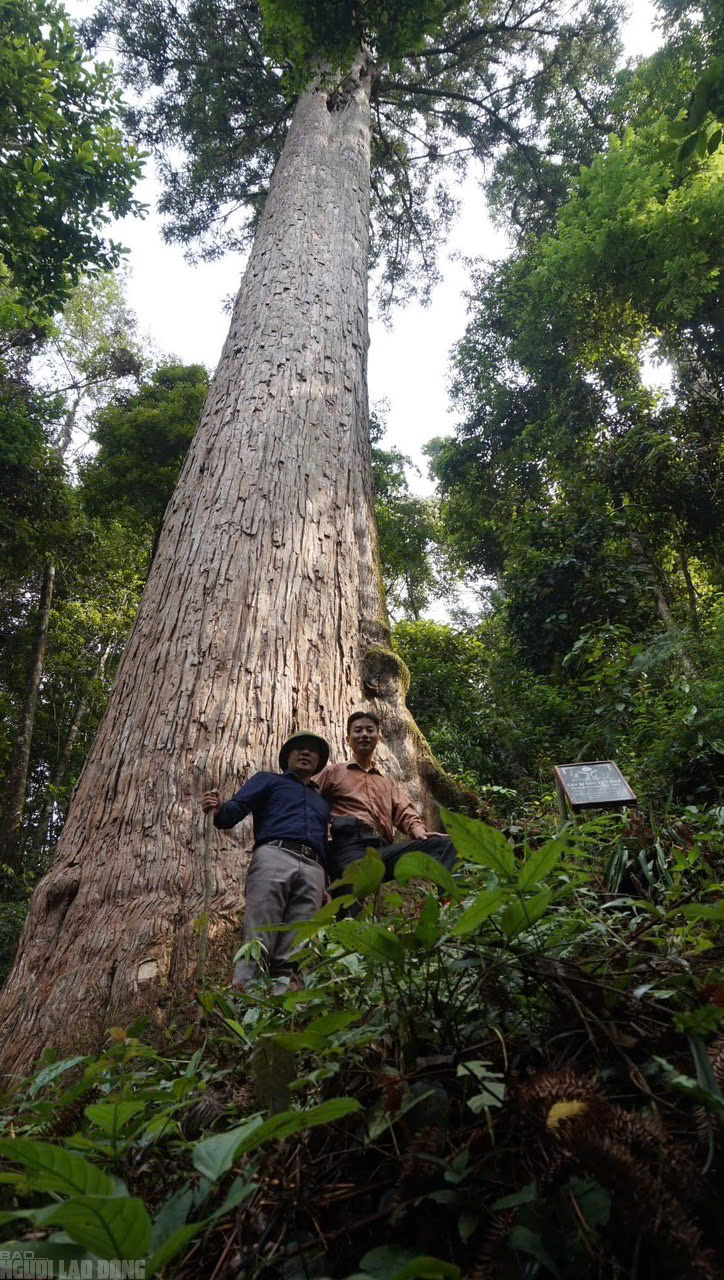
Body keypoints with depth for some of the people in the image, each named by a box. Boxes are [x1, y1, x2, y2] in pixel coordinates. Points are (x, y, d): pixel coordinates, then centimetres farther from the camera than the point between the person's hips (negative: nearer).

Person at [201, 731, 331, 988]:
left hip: (313, 870, 4)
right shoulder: (268, 780, 23)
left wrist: (325, 886, 15)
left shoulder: (322, 801, 37)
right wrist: (218, 811, -20)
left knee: (291, 957, -8)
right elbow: (237, 807, 5)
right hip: (274, 857, -4)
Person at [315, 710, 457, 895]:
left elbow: (405, 812, 20)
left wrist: (419, 831, -4)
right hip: (350, 846, -4)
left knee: (444, 844, -23)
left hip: (384, 848, 4)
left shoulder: (388, 780, 35)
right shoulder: (333, 772, 23)